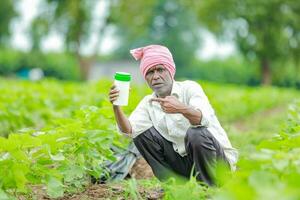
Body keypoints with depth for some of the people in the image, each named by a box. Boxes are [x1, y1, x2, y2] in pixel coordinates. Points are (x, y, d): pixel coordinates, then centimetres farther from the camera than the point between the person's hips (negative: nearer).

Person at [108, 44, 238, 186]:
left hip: (217, 159, -5)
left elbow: (204, 119, -33)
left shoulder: (190, 88, -12)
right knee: (142, 134, -3)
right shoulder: (148, 102, 6)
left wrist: (182, 109, -53)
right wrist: (116, 107, -27)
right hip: (184, 160, 5)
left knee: (196, 133, -34)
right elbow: (129, 130, -10)